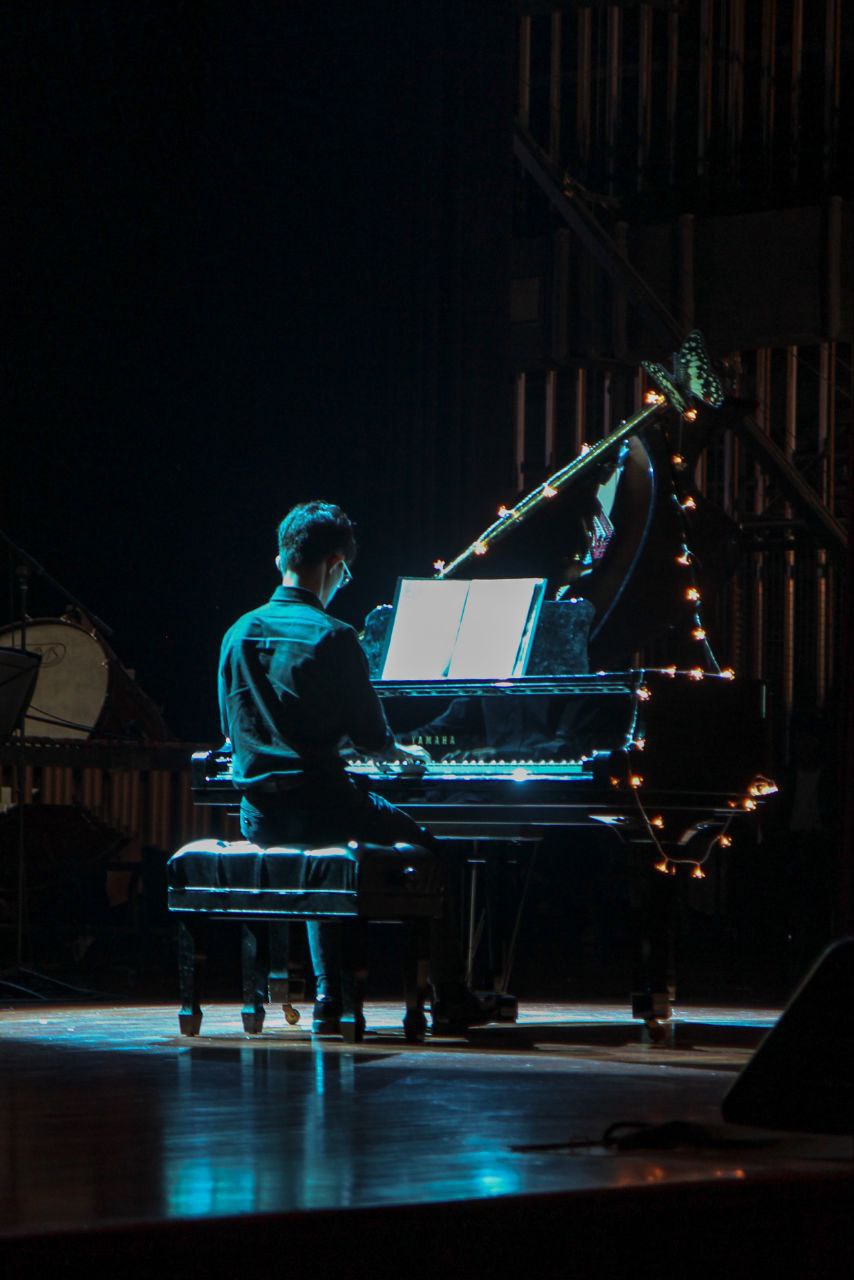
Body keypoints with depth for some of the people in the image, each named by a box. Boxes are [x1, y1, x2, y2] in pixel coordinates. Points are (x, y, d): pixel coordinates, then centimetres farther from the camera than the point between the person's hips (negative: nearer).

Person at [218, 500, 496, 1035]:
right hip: (320, 804, -6)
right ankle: (450, 997, 17)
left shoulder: (239, 634, 6)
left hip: (259, 816, 6)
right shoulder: (333, 637, -13)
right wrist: (402, 752, 15)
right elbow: (371, 734, -10)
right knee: (428, 847, 16)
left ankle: (331, 999, 27)